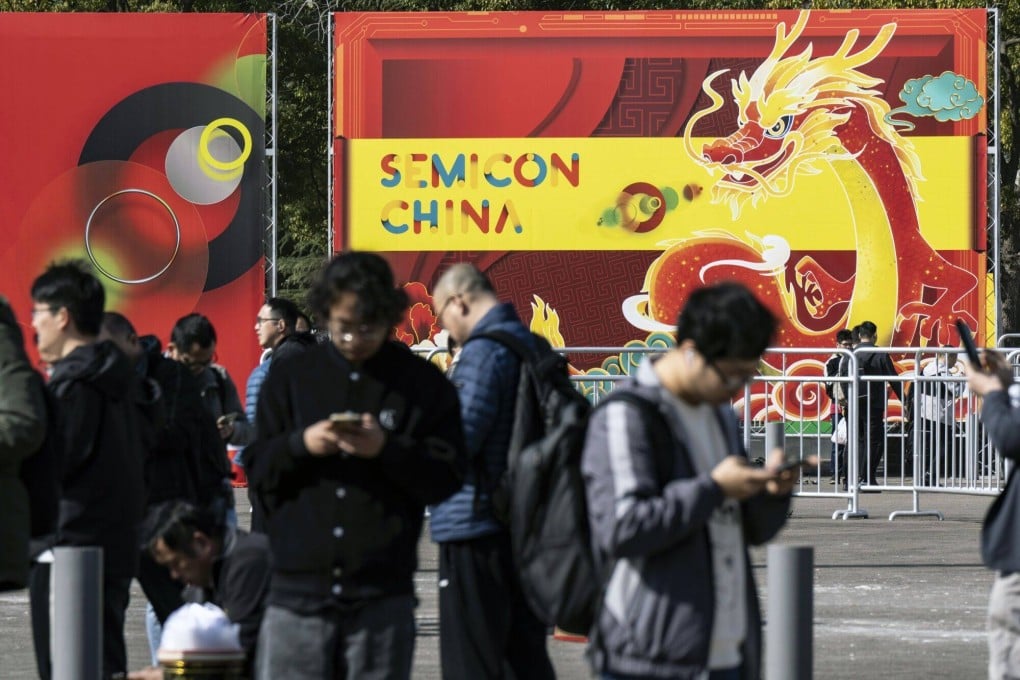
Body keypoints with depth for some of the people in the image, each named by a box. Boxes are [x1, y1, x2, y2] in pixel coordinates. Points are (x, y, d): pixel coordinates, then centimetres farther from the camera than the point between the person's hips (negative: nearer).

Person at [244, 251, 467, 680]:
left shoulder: (423, 384, 5)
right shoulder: (289, 377, 10)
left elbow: (446, 480, -1)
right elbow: (256, 471, 10)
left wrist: (388, 450, -16)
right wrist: (299, 445, -10)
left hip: (382, 598, -1)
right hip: (298, 590, 1)